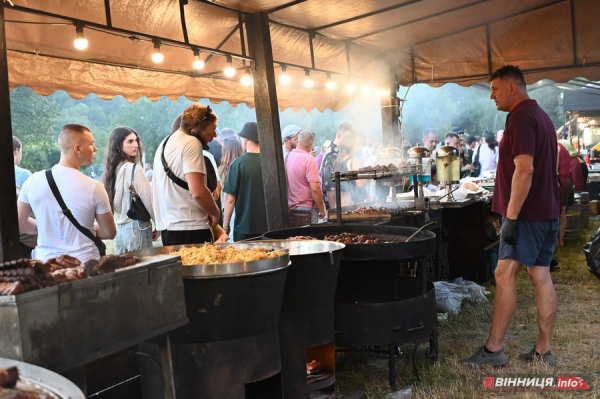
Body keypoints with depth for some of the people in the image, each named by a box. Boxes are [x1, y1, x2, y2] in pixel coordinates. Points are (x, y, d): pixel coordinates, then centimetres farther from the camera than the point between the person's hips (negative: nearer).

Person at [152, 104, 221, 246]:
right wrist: (216, 212, -7)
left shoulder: (165, 142, 18)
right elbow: (198, 192, -24)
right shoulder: (192, 143, -13)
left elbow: (155, 191, 25)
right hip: (190, 229, -9)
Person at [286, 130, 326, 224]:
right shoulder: (309, 160, -13)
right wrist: (322, 210, -8)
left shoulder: (287, 157, 4)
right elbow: (315, 189, -18)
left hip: (289, 208, 6)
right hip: (306, 207, -6)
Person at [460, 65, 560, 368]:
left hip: (527, 213, -10)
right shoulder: (541, 116, 18)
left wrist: (511, 216, -22)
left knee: (505, 275, -6)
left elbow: (524, 170, -24)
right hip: (548, 212, 10)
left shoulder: (520, 117, -13)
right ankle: (543, 352, 14)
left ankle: (493, 350, -1)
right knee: (541, 277, 9)